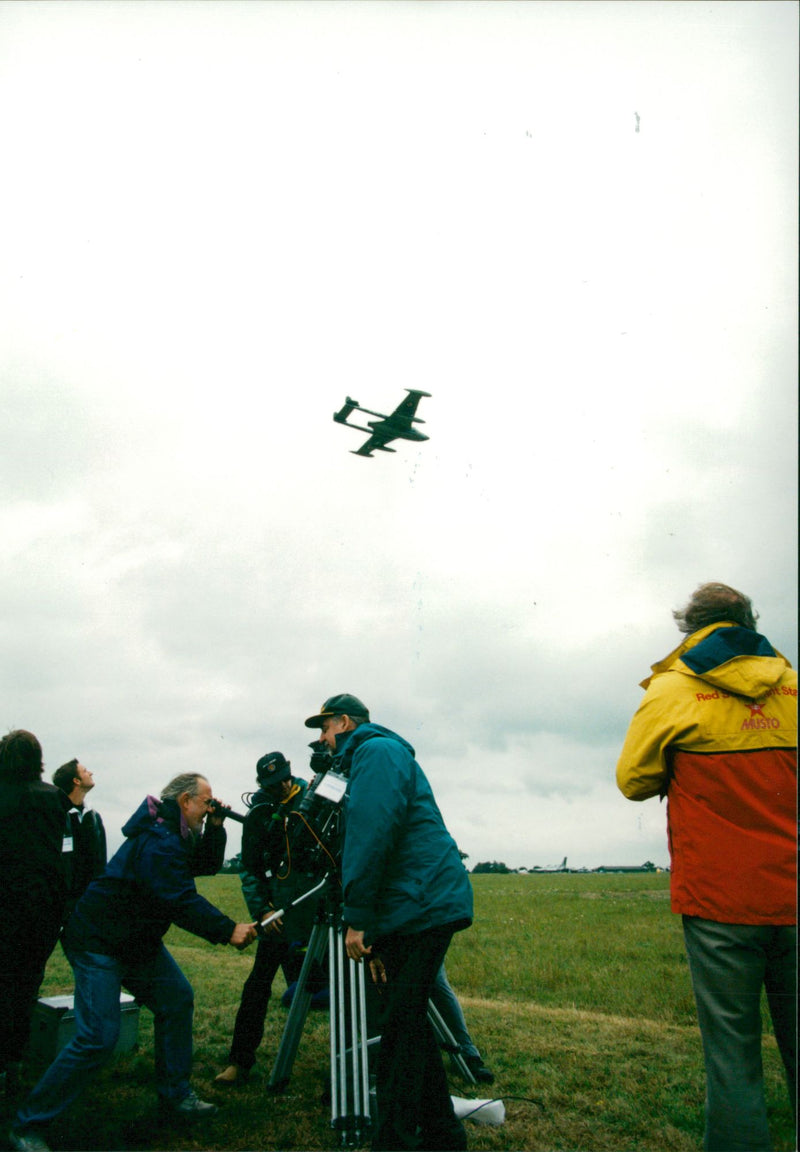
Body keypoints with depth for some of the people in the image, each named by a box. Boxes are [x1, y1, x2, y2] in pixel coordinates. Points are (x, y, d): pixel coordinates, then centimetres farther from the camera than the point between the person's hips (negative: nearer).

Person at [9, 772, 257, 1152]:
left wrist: (216, 826, 0)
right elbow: (182, 901, -30)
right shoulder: (159, 841, -27)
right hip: (98, 943, -10)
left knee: (177, 1000, 6)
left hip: (139, 941, 10)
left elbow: (208, 865, 15)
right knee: (97, 1038, -12)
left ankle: (174, 1096, 18)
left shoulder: (176, 836, 6)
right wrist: (228, 931, -27)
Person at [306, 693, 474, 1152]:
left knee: (401, 1028, -5)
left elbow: (371, 836, -19)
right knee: (409, 1022, 15)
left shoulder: (376, 751, -6)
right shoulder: (380, 753, 24)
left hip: (424, 907, -10)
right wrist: (375, 935, 23)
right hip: (417, 909, 10)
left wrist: (357, 919, -16)